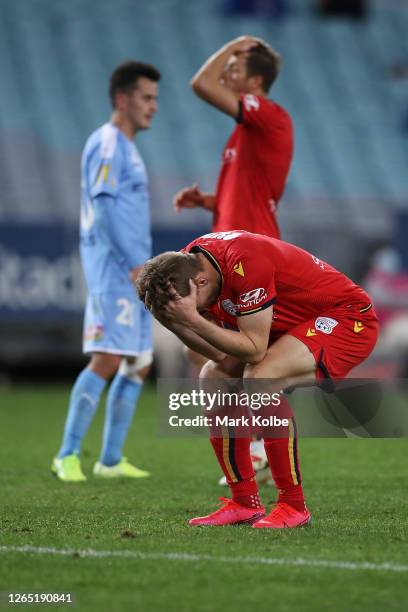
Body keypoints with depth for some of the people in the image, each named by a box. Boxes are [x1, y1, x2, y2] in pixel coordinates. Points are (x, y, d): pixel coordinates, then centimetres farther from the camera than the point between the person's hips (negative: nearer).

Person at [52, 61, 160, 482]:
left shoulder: (126, 148, 21)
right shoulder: (108, 144, -9)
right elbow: (104, 206, -19)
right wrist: (135, 263, -21)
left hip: (131, 273, 10)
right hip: (112, 269, -10)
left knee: (139, 364, 9)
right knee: (107, 359, -15)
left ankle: (110, 460, 11)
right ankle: (68, 455, -13)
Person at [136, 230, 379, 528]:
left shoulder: (245, 263, -32)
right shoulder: (188, 263, -6)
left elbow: (255, 350, -29)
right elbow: (220, 353, -4)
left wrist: (192, 318, -34)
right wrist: (172, 321, -17)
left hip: (348, 316, -10)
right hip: (297, 323, 10)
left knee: (259, 380, -29)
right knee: (214, 378, 0)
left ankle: (293, 506, -18)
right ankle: (245, 503, 5)